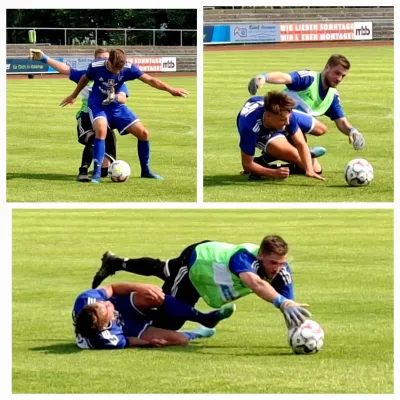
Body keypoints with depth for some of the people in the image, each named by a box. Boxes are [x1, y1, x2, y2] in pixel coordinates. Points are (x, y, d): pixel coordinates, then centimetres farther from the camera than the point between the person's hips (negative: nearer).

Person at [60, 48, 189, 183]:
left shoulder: (128, 68, -17)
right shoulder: (96, 66, -20)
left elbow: (150, 80, -13)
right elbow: (85, 79, 2)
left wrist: (171, 90, -21)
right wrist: (73, 96, 17)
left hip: (116, 106, 3)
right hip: (97, 105, -3)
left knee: (143, 133, -4)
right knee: (101, 130, -34)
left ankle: (145, 171, 17)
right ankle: (96, 173, -28)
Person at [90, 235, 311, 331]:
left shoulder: (281, 270, -30)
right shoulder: (245, 257, -49)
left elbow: (288, 305, -31)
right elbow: (255, 283, -71)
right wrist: (282, 303, -86)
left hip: (211, 255, 6)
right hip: (195, 261, -6)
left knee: (163, 271, 33)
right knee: (166, 322, 2)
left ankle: (117, 263, 55)